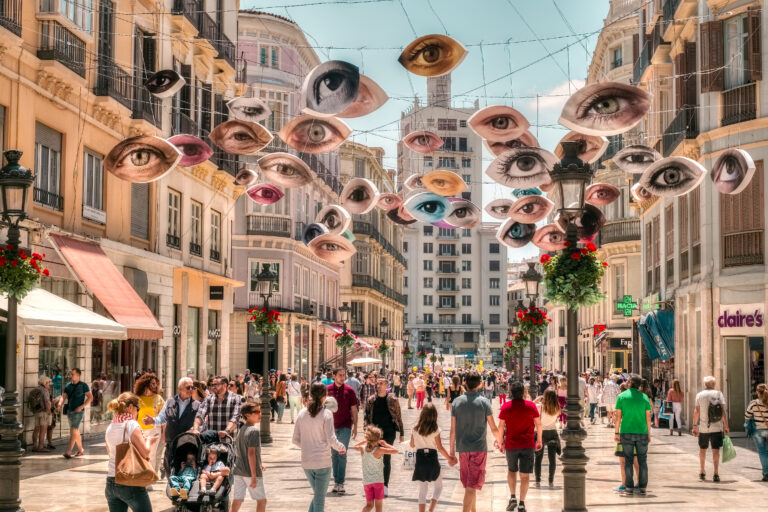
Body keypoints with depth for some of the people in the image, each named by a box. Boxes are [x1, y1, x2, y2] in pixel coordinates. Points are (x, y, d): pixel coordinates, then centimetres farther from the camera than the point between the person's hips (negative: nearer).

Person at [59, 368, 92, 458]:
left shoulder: (83, 385, -4)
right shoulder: (68, 386, 10)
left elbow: (90, 397, -6)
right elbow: (64, 396, 4)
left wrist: (82, 406, -16)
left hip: (78, 411, -6)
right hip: (69, 410, 6)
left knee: (73, 431, -14)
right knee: (76, 432, 13)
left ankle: (68, 452, -19)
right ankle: (81, 450, 23)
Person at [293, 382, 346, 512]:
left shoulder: (302, 413, 3)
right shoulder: (326, 414, -10)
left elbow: (295, 440, 6)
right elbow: (331, 439, -12)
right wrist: (341, 448, 7)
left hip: (306, 462, 4)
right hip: (323, 462, -4)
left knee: (317, 495, 20)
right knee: (320, 499, 3)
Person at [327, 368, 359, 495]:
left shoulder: (349, 390, 0)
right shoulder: (327, 390, 3)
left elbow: (354, 409, 4)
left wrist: (355, 426, 1)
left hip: (345, 427, -2)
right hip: (331, 426, 2)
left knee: (342, 454, -7)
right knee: (334, 454, 8)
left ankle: (340, 483, -4)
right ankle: (336, 482, 17)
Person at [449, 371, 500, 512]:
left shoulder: (457, 402, 1)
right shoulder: (484, 402, -7)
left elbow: (453, 430, 2)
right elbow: (493, 428, -1)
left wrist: (452, 452, 9)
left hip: (462, 448, 4)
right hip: (479, 447, -4)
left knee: (468, 484, 19)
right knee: (472, 486, -4)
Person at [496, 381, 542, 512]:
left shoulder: (505, 407, -6)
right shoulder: (531, 406, -6)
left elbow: (501, 427, -2)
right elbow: (538, 424, 2)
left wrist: (500, 443, 9)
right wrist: (539, 440, 15)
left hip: (511, 445, 1)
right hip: (528, 445, -1)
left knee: (511, 471, 21)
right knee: (525, 475, 5)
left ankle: (513, 497, 10)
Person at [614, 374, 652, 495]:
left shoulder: (622, 396, -2)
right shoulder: (644, 397, 2)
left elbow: (618, 417, -3)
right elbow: (648, 417, 2)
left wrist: (616, 433, 4)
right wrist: (649, 433, 11)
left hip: (626, 432, -1)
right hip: (642, 433, 1)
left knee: (628, 460, 3)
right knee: (642, 460, 6)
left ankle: (629, 487, 2)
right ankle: (642, 487, 6)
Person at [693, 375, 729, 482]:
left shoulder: (699, 395, 1)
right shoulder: (718, 394, -1)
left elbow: (696, 411, -1)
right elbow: (723, 410, -6)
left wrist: (695, 426, 4)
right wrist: (726, 425, -2)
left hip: (703, 427, 1)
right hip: (717, 427, -1)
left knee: (702, 449, 15)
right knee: (715, 450, 1)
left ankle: (702, 473, 23)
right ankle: (716, 474, -4)